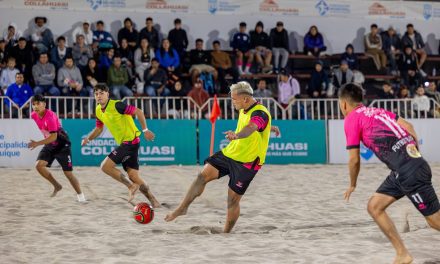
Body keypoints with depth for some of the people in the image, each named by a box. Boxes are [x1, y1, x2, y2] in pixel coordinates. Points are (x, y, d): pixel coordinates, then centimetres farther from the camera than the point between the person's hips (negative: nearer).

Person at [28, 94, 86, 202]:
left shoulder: (50, 116, -27)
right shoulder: (34, 115, -4)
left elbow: (53, 137, -31)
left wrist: (37, 143, -36)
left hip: (62, 144, -7)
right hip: (50, 144, 7)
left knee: (68, 173, -7)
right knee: (39, 165, -14)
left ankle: (80, 195, 11)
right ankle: (57, 186, 5)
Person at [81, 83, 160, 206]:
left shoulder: (116, 105, -17)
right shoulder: (98, 111, 9)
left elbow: (138, 112, -16)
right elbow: (99, 128, 23)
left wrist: (145, 130, -18)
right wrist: (88, 139, 6)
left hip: (130, 141, -8)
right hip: (123, 144, 8)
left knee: (106, 166, -14)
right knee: (133, 176, 6)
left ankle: (131, 186, -3)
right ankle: (154, 202, 12)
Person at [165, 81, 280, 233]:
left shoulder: (260, 114, -22)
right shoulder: (244, 110, 6)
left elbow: (250, 128, -44)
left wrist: (236, 135, -65)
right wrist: (270, 128, 49)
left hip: (246, 163, -7)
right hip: (229, 153, 7)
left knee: (233, 200, -2)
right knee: (203, 176, -7)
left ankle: (226, 234, 13)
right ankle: (183, 208, 5)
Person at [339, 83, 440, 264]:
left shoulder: (351, 119, 1)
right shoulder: (378, 111, 22)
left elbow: (354, 160, 1)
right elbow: (408, 126, 14)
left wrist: (352, 185, 17)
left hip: (409, 171, -8)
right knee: (374, 207, 11)